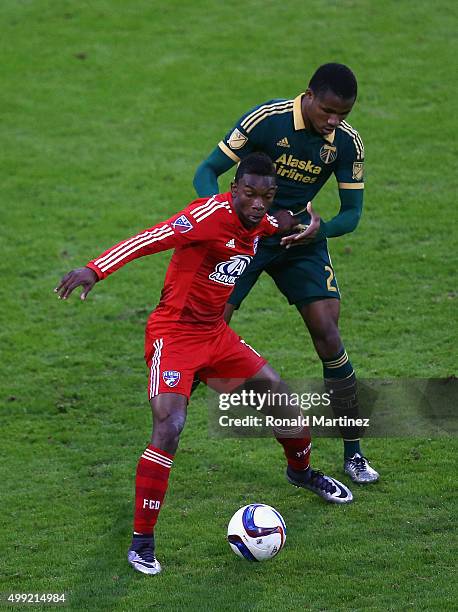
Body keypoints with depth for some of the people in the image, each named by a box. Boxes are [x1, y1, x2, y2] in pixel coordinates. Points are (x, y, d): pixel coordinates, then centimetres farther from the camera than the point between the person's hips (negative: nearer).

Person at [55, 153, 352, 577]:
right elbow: (151, 239, -35)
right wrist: (95, 270, -46)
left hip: (215, 333, 8)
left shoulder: (262, 223, 3)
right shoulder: (212, 214, -23)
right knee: (169, 428, -20)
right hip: (174, 333, -8)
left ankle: (301, 471, 46)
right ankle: (142, 542, -13)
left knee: (277, 390, 15)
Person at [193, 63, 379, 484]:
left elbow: (352, 212, -3)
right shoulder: (267, 119, -21)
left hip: (300, 234, 2)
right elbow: (207, 172, -17)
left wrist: (320, 229, -26)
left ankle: (353, 453, 1)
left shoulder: (347, 142, -11)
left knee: (328, 335, -10)